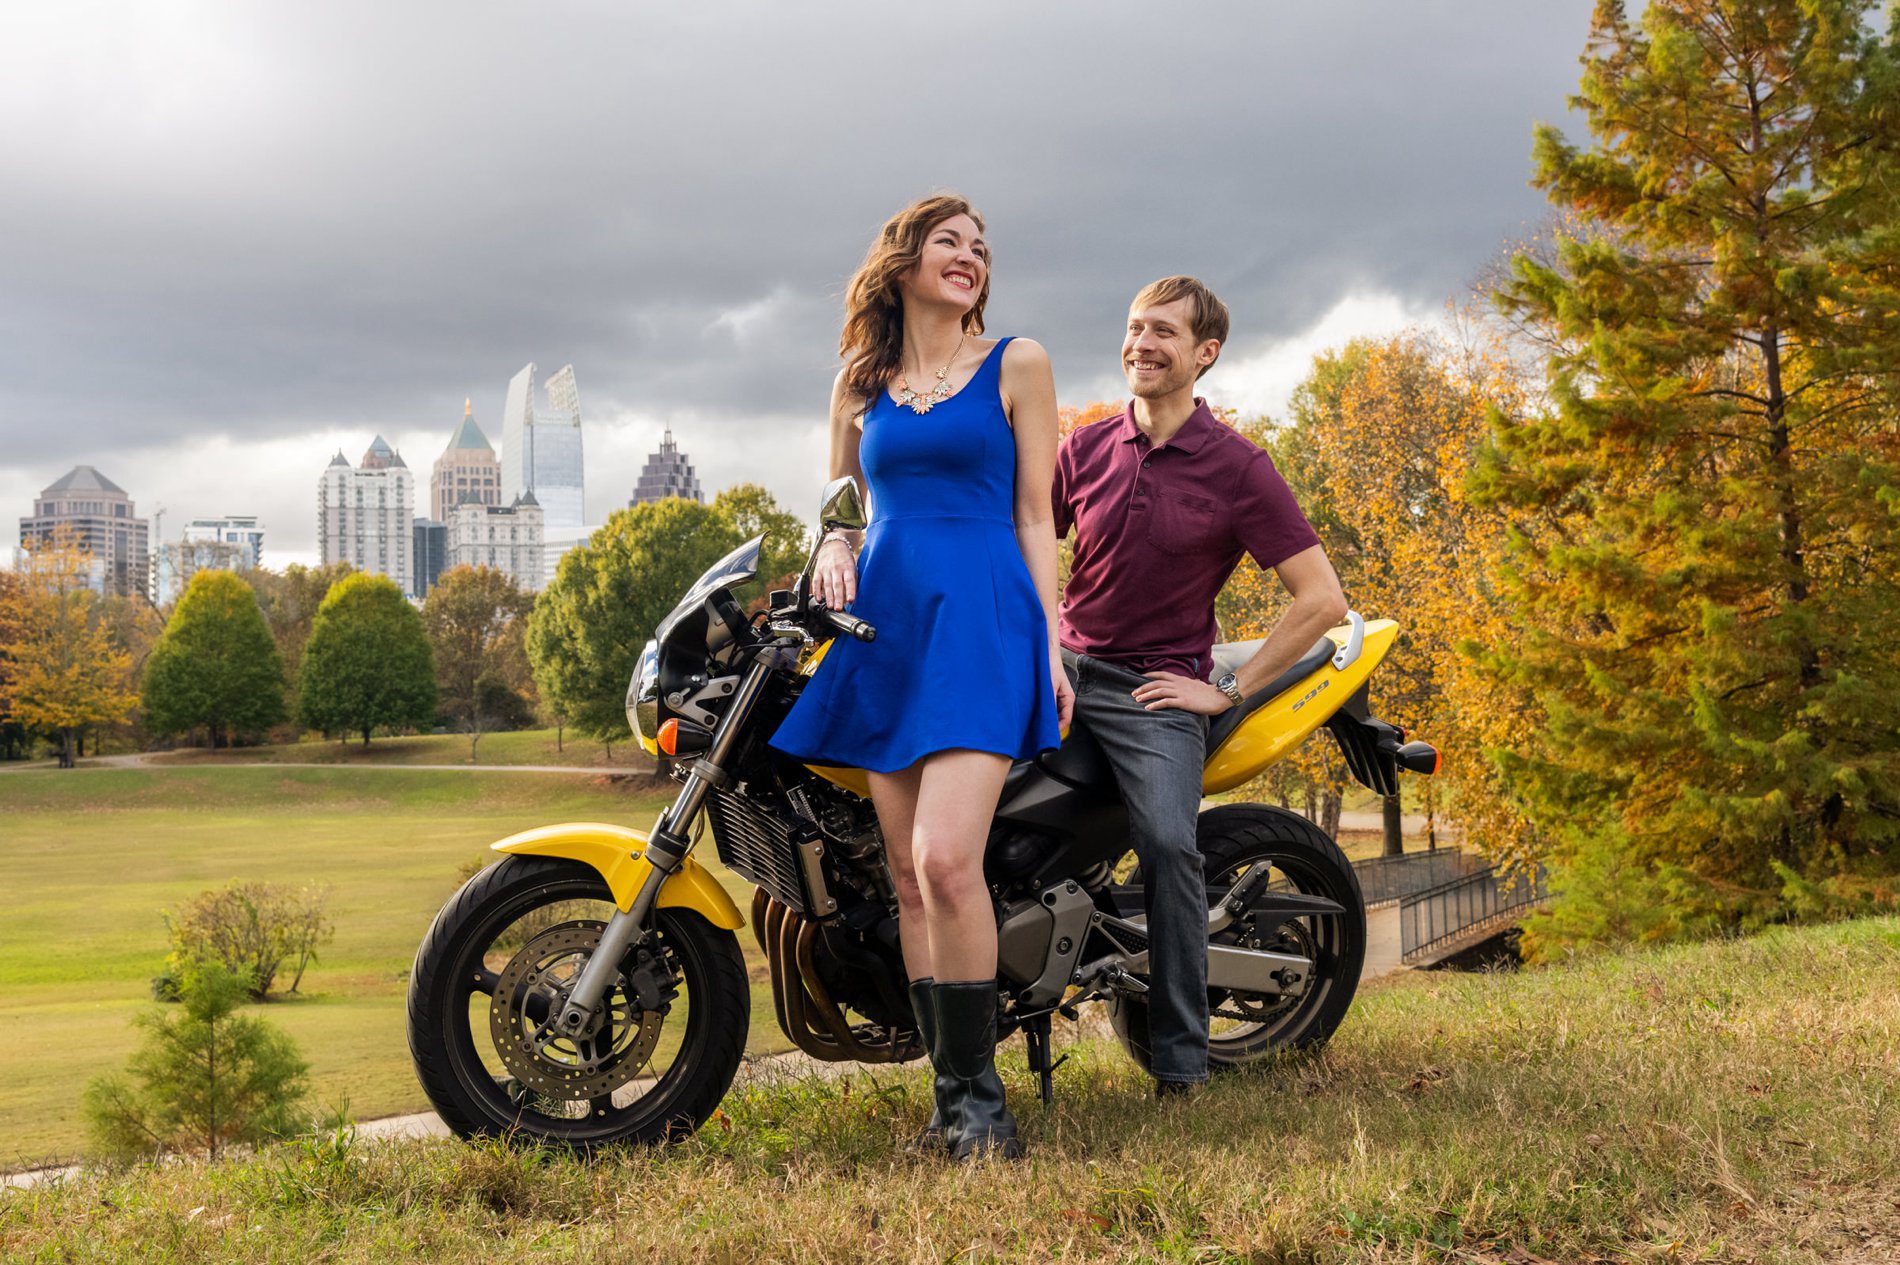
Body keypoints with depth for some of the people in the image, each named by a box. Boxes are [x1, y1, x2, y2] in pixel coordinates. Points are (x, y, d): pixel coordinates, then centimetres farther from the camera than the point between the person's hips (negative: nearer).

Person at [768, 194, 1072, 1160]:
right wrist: (833, 547, 1)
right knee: (908, 875, 2)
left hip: (982, 618, -4)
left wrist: (1052, 644, -2)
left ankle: (980, 1090, -9)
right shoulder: (859, 381, 17)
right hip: (882, 618, 4)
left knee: (946, 859, -20)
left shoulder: (1016, 365, 9)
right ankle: (948, 1092, 9)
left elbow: (1034, 515, 6)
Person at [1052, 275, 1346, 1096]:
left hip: (1155, 689, -4)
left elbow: (1322, 600, -5)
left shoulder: (1238, 468, -3)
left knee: (1168, 843, -27)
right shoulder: (1084, 450, 9)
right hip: (1063, 665, 4)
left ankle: (1180, 1058, -16)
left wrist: (1229, 692, -7)